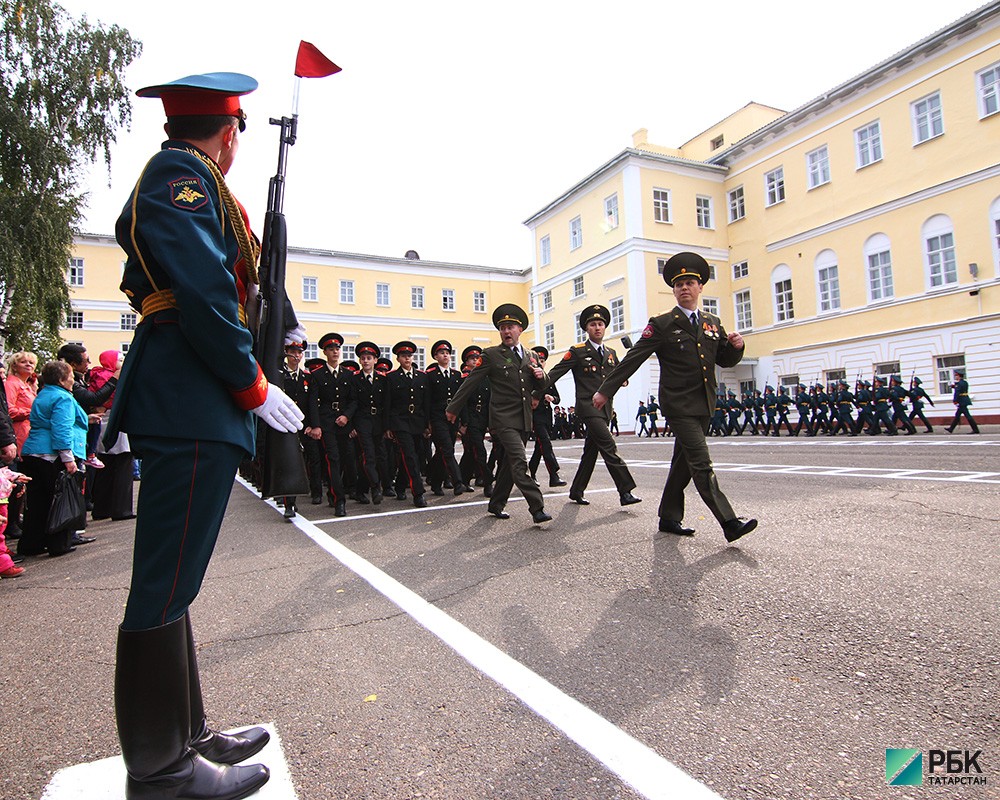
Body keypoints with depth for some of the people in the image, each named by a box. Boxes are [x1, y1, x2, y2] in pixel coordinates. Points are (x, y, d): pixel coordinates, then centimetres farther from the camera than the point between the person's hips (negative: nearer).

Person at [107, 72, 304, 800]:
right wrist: (254, 387, -12)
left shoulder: (174, 182, 26)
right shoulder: (182, 177, -5)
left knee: (170, 580, 13)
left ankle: (184, 736, 28)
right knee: (166, 584, -3)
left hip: (181, 406, 11)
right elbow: (205, 293, -18)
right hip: (193, 410, -11)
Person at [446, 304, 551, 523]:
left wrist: (541, 376, -3)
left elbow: (541, 386, 21)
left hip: (525, 421, 6)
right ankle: (537, 508, -17)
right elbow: (471, 382, -1)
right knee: (520, 462, -17)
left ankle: (496, 505, 26)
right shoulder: (491, 354, -1)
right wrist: (454, 408, 1)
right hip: (504, 419, -6)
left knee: (510, 464, 13)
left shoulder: (532, 356, 14)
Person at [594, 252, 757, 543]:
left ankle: (669, 517, 23)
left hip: (704, 404, 6)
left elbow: (724, 360, 21)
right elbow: (633, 358, -5)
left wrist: (735, 346, -3)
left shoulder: (713, 323, 14)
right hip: (679, 404, -6)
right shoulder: (662, 324, -2)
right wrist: (606, 389, -7)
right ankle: (729, 522, -10)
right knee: (701, 463, -12)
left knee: (684, 462, 12)